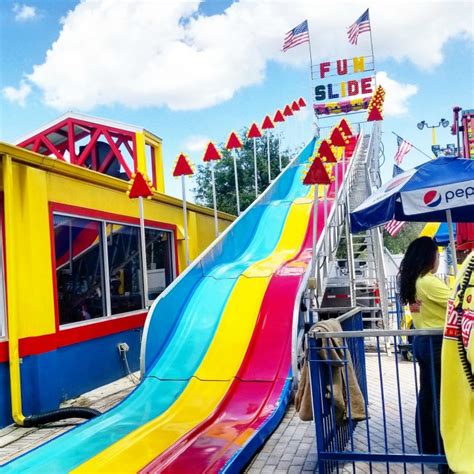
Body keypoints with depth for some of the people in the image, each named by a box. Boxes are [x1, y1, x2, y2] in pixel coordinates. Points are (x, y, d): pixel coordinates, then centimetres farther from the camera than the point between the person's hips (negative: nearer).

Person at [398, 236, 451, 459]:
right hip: (437, 343, -9)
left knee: (427, 394, 16)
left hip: (422, 341, 9)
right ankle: (442, 448, 11)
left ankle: (426, 445, 26)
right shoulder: (429, 282, -20)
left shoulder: (411, 282, 8)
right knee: (441, 396, 1)